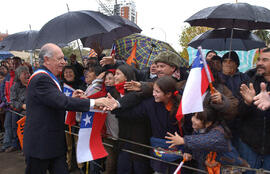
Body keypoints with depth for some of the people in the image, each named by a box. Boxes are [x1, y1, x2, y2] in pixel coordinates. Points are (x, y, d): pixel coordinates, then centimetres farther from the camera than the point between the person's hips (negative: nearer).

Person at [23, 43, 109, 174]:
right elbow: (61, 102, -30)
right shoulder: (41, 78, -20)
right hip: (40, 144, -9)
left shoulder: (47, 77, 13)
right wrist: (93, 102, -30)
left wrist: (71, 99, 1)